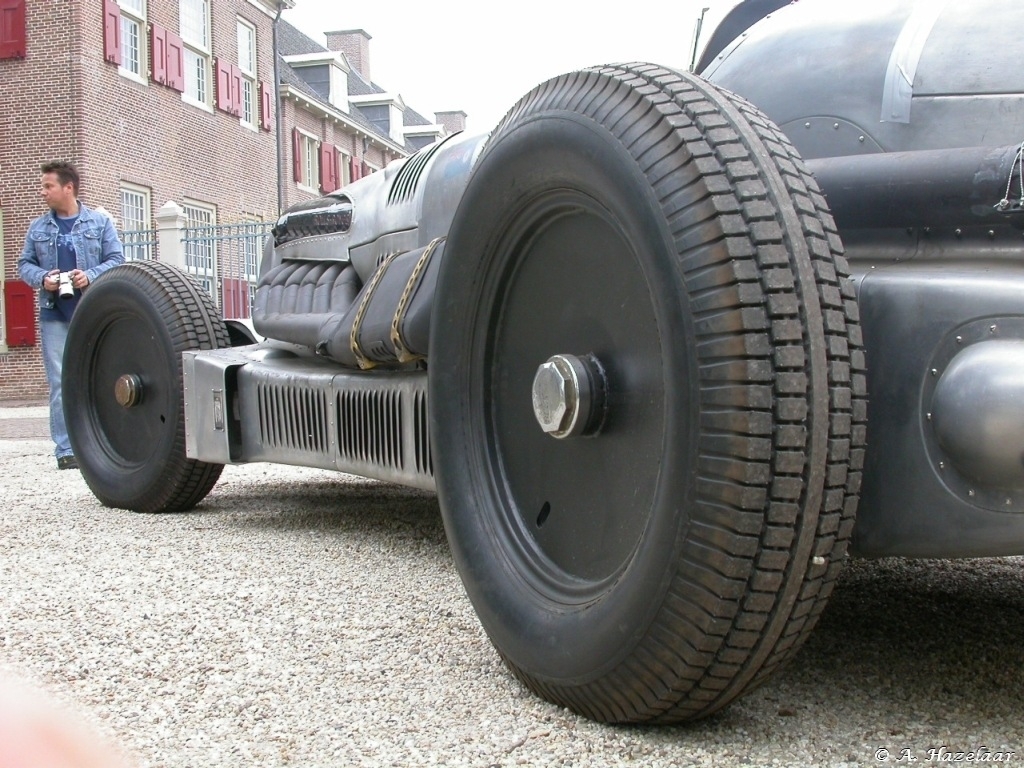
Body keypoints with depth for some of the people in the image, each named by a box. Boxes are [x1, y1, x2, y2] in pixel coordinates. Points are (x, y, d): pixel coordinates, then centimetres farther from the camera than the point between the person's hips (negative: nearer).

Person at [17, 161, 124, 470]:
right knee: (60, 383, -2)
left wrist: (91, 276, -13)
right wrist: (41, 278, -6)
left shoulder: (100, 222, 6)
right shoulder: (38, 228, 13)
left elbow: (116, 259, 3)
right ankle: (65, 450, 1)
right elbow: (24, 264, 15)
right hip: (54, 315, 2)